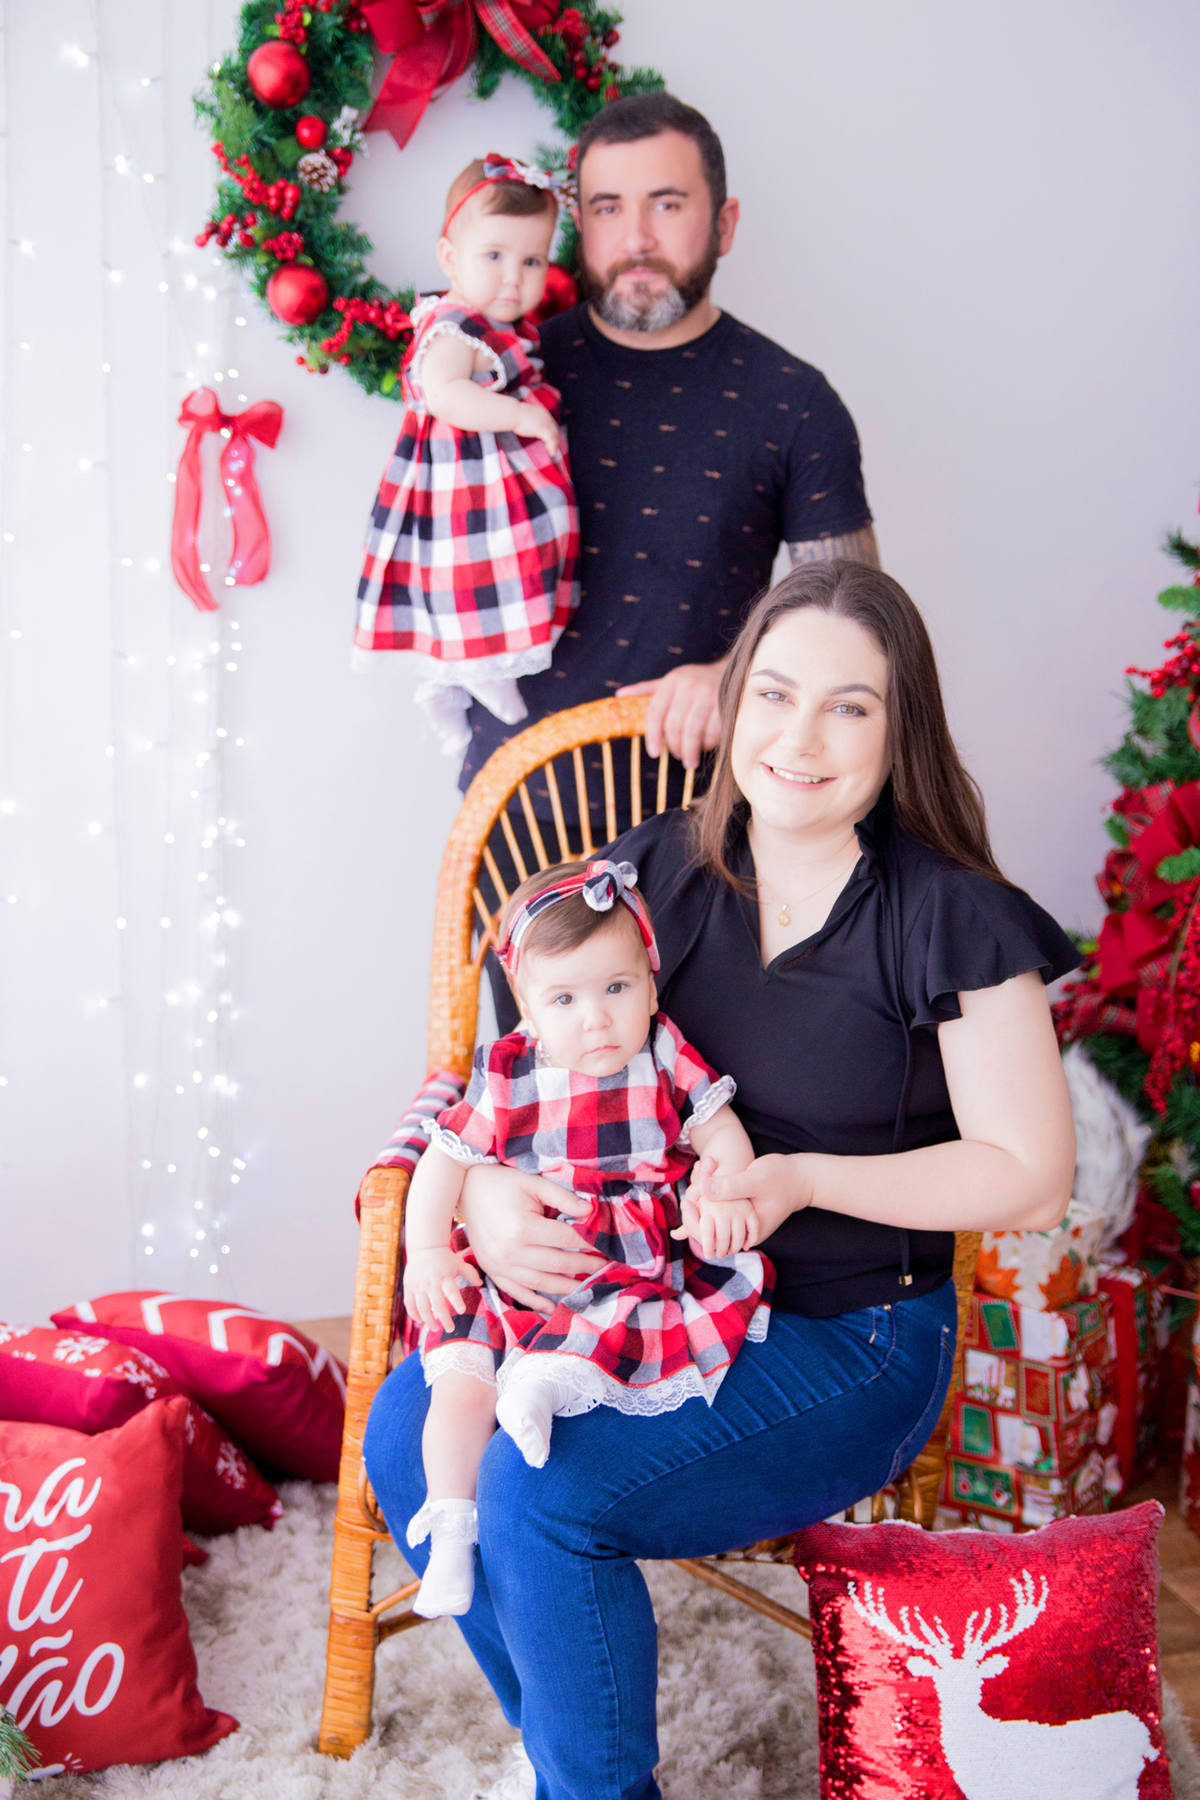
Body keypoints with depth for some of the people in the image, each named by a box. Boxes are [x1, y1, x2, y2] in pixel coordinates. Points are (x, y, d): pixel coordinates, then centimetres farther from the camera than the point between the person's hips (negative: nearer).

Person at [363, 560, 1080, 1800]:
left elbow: (1030, 1180, -11)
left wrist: (802, 1177, -21)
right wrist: (487, 1189, -15)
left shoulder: (949, 920, -13)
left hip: (851, 1342, -5)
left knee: (539, 1494, -23)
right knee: (411, 1429, -12)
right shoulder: (659, 874, 1)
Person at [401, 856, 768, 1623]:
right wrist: (428, 1252, -4)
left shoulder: (666, 1061, -1)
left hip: (638, 1273, 0)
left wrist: (723, 1198, -19)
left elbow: (724, 1137, 2)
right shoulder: (506, 1078, 0)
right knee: (461, 1377, -17)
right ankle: (451, 1527, -5)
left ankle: (553, 1375, -30)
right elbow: (445, 1162, 7)